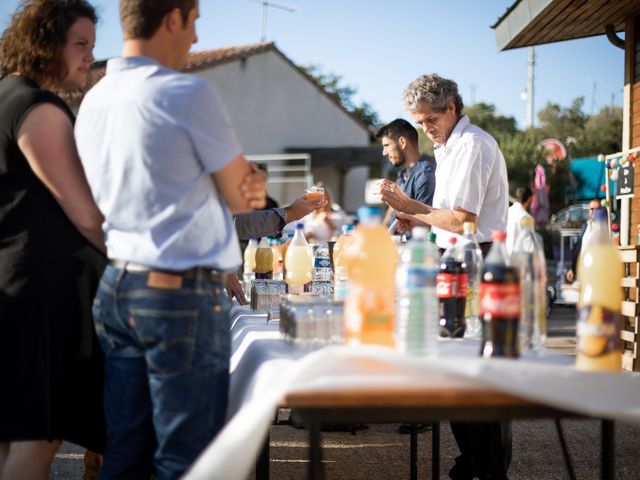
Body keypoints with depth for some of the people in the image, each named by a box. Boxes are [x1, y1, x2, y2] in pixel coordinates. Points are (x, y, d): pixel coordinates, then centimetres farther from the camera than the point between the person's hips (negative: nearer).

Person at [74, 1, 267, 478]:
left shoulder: (93, 101, 10)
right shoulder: (188, 93, -13)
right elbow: (241, 196, -5)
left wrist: (242, 185, 7)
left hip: (115, 286, 8)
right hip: (183, 294, -7)